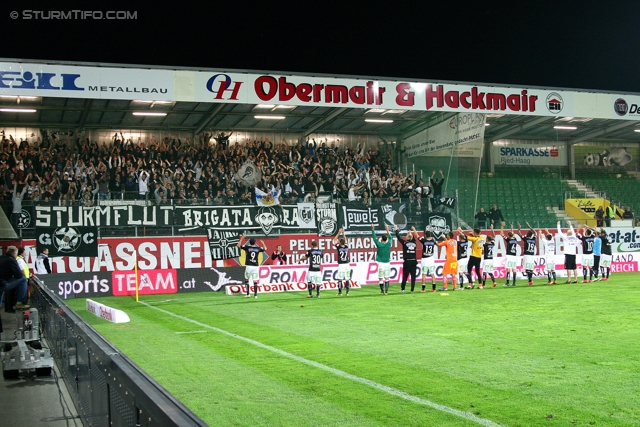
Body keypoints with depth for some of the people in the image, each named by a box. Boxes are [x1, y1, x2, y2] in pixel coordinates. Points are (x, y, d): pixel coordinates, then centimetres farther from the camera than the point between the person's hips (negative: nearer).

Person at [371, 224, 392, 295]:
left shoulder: (379, 244, -8)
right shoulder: (389, 244, 0)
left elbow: (374, 237, 2)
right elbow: (390, 237, 20)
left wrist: (372, 229, 12)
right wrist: (387, 230, 31)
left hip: (381, 263, -3)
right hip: (387, 263, 3)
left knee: (381, 278, 3)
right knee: (387, 278, 5)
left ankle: (382, 291, 4)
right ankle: (386, 291, -1)